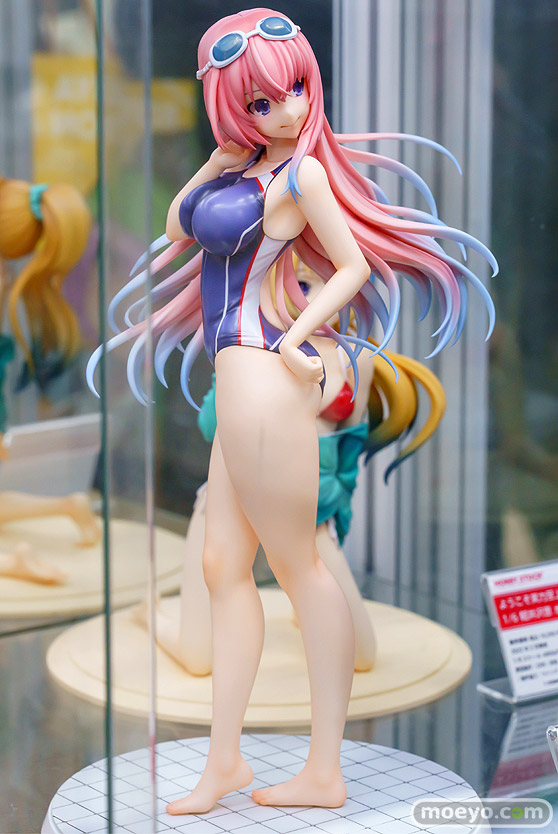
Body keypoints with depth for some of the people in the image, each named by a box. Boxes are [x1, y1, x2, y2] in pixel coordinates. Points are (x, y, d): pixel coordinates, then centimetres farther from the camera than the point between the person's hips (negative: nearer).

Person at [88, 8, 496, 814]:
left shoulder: (301, 171, -10)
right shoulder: (250, 164, 13)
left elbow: (355, 266, -9)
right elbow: (178, 225, 15)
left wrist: (295, 339, -17)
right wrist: (217, 160, 4)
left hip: (263, 377, -9)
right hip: (239, 384, 9)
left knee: (297, 566, -3)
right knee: (224, 566, 10)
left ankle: (325, 772, 6)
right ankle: (225, 762, 17)